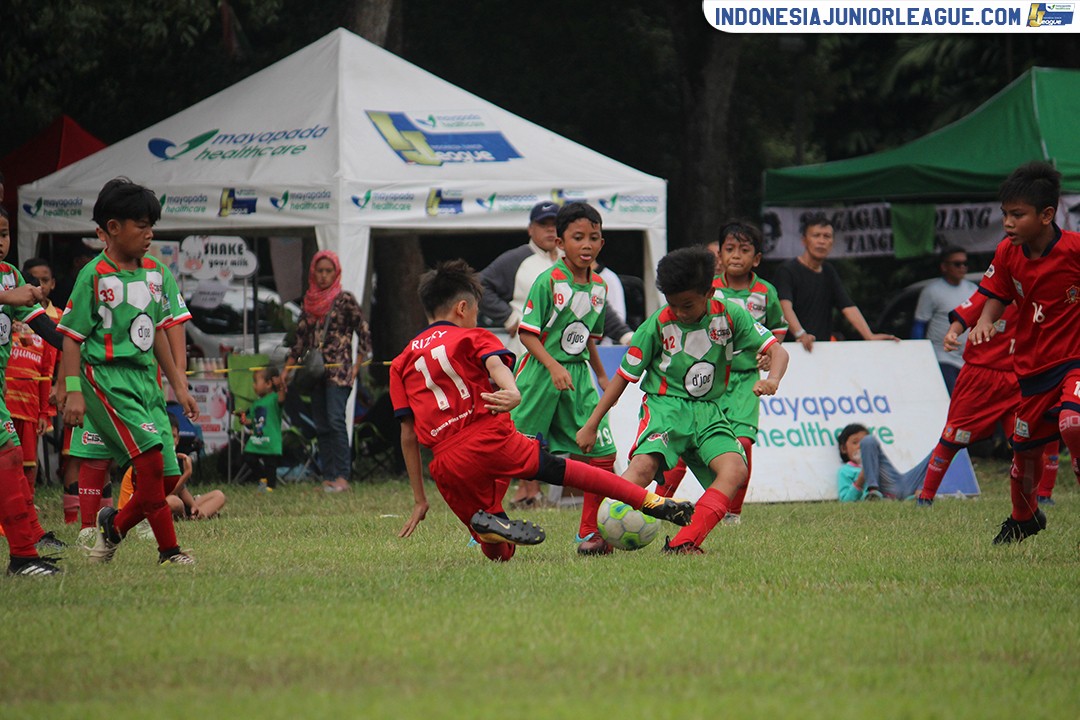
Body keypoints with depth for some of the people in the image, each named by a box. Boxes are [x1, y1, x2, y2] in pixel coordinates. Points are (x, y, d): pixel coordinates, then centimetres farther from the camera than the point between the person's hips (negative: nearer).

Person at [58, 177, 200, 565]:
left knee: (168, 477, 2)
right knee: (151, 460, -18)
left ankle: (115, 525, 25)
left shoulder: (155, 272, 10)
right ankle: (168, 550, -8)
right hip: (106, 377, -7)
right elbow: (72, 336, -7)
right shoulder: (94, 276, -9)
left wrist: (178, 384, 21)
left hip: (144, 377, 7)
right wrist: (73, 391, -14)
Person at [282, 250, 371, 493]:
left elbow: (364, 333, -1)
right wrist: (287, 367, 14)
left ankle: (342, 477, -20)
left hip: (339, 371, -6)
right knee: (321, 426, 3)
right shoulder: (309, 302, 14)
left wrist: (357, 366, -7)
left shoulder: (345, 300, -2)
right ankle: (327, 478, 4)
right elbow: (301, 337, 19)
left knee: (335, 419, -18)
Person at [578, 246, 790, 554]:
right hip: (665, 405, -2)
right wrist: (591, 425, 2)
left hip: (708, 410, 3)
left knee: (735, 471, -25)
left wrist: (772, 379, -28)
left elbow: (777, 350, -4)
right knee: (644, 466, -32)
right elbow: (625, 375, 2)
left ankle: (682, 544, -32)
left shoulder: (729, 315, -4)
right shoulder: (658, 324, -6)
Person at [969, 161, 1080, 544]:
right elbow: (996, 297, 7)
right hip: (1033, 365, 5)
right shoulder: (1008, 254, -2)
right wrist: (984, 322, -13)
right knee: (1025, 448, 15)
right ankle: (1023, 517, 44)